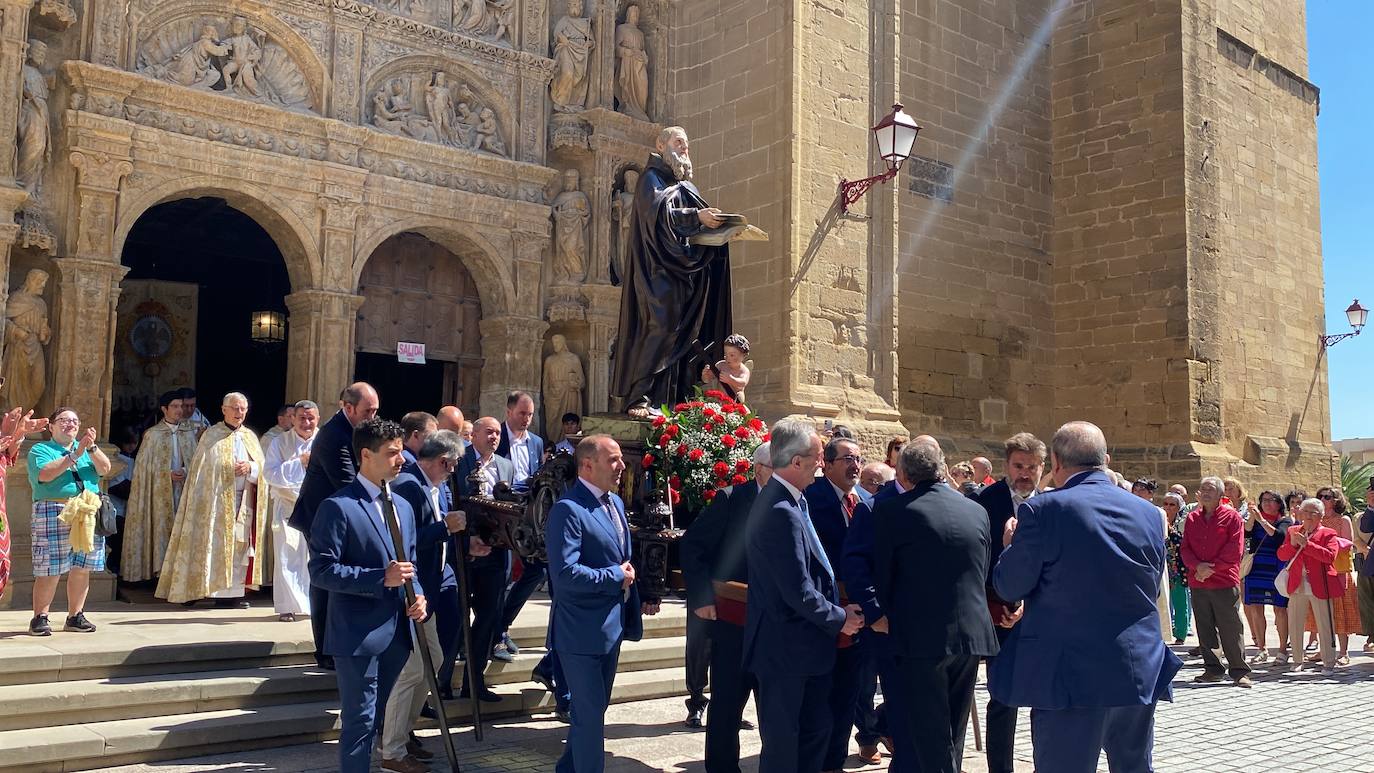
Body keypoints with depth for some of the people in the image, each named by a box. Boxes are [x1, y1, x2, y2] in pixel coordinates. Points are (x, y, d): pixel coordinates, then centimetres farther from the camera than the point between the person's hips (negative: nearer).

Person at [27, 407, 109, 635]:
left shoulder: (86, 449, 20)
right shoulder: (40, 450, 7)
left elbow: (105, 469, 4)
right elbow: (45, 474, -13)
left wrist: (91, 447, -11)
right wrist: (75, 455, -16)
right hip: (53, 513, -4)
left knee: (82, 568, 6)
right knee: (50, 571, -6)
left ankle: (75, 616, 15)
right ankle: (40, 618, 2)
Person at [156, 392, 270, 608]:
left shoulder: (250, 437, 14)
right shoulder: (212, 436, 1)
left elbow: (262, 467, 9)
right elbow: (203, 472, -2)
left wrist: (250, 468, -11)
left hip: (244, 501, 5)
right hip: (218, 500, -5)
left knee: (240, 546, 4)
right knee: (217, 545, -7)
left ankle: (235, 589, 7)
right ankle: (220, 592, -5)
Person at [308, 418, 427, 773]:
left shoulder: (402, 506, 13)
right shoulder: (338, 507, -11)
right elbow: (321, 571, -17)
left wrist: (417, 595, 0)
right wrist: (380, 578, -24)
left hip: (396, 631, 7)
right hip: (358, 635, -7)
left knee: (384, 718, 17)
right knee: (360, 721, 0)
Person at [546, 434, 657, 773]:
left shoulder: (615, 502, 10)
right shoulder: (568, 509, -20)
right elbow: (564, 573, -28)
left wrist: (640, 594, 5)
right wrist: (615, 578, -19)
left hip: (612, 624, 9)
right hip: (584, 629, -9)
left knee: (594, 708, 22)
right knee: (590, 714, 1)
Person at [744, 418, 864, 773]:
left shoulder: (788, 502, 7)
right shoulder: (782, 512, -25)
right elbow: (799, 593, -25)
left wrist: (839, 608, 8)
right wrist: (839, 618, -10)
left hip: (804, 644, 10)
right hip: (786, 649, -10)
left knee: (816, 728, 18)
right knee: (783, 744, 5)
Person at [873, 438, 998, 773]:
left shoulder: (891, 511, -9)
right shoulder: (977, 511, 6)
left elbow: (882, 575, -3)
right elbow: (984, 574, 13)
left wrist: (888, 616, 14)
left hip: (921, 635, -5)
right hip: (972, 632, 5)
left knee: (931, 736, 2)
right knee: (952, 731, 19)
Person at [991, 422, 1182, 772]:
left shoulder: (1043, 510, -12)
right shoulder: (1149, 513, 5)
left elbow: (1008, 587, -6)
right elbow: (1153, 587, 16)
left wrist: (1011, 545, 12)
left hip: (1071, 677, -5)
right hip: (1140, 674, 6)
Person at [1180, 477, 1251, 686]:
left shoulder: (1231, 516, -1)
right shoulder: (1192, 518, 13)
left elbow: (1235, 549, -8)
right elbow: (1185, 548, 9)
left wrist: (1212, 568, -11)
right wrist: (1198, 566, -9)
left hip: (1225, 582, -4)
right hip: (1197, 582, 5)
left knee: (1231, 629, -3)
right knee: (1205, 629, 8)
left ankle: (1240, 671, 4)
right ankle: (1212, 669, 17)